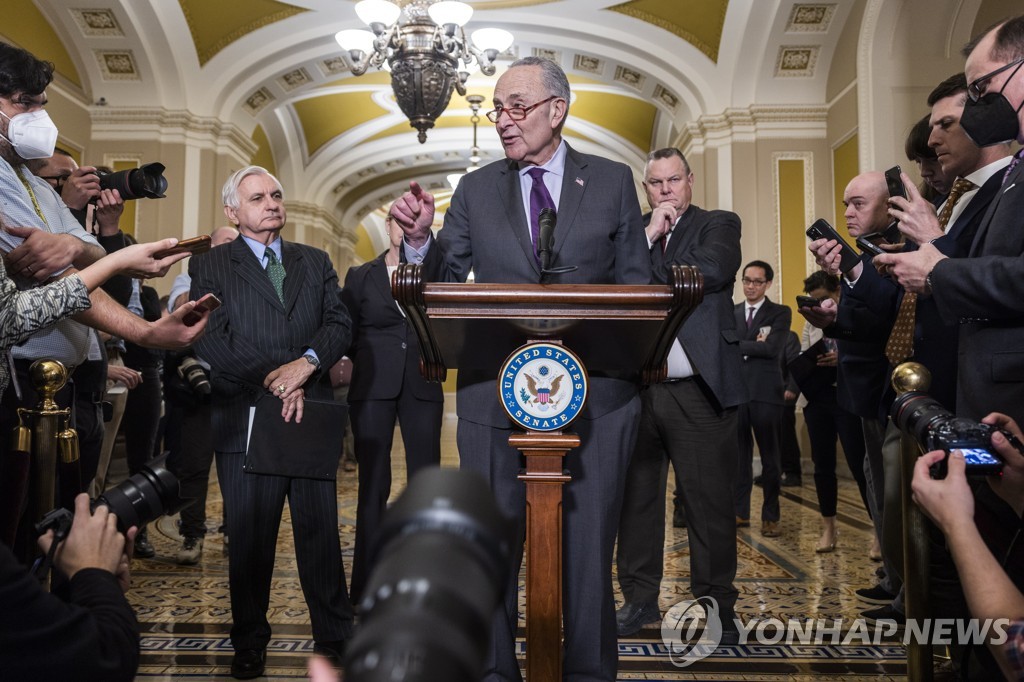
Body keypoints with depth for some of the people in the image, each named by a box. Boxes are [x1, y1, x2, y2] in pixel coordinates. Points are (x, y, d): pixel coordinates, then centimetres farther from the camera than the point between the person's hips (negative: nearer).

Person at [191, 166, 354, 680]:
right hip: (245, 421, -1)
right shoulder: (210, 267, 5)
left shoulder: (315, 262, 15)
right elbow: (210, 340, -7)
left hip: (311, 419, 2)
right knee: (249, 539, 10)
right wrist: (273, 380, -15)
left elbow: (339, 324, 3)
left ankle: (334, 637, 19)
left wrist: (306, 364, -15)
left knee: (321, 533, 6)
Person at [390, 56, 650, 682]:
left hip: (596, 396, -1)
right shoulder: (476, 190, 8)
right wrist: (420, 239, -14)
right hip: (496, 397, 1)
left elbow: (638, 286, 7)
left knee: (588, 552, 11)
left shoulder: (613, 181, 7)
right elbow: (444, 287, 4)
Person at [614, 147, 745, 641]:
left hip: (698, 391, -3)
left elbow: (714, 270, -15)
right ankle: (640, 597, 26)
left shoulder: (718, 225, 7)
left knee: (709, 501, 3)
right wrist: (648, 236, -8)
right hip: (636, 389, 3)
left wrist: (648, 263, -5)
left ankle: (716, 605, 19)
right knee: (636, 497, 11)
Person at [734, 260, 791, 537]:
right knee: (739, 454, 9)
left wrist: (737, 345, -7)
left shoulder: (780, 313, 1)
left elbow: (772, 348, -14)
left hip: (765, 392, -3)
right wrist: (754, 345, -12)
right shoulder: (730, 313, 12)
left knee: (770, 456, 5)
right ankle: (740, 511, 19)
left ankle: (770, 516, 14)